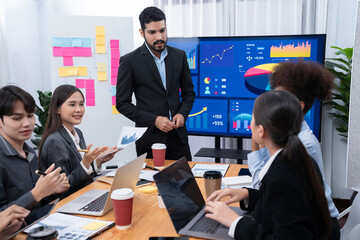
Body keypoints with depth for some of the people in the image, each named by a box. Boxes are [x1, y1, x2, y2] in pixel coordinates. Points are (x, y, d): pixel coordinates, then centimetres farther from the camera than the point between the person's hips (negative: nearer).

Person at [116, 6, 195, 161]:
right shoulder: (129, 61, -7)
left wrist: (182, 114, -5)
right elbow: (122, 103, -5)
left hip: (178, 135, 4)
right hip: (149, 136, -3)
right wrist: (154, 120, -14)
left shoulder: (179, 56, 5)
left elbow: (189, 92, 15)